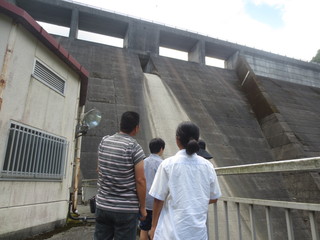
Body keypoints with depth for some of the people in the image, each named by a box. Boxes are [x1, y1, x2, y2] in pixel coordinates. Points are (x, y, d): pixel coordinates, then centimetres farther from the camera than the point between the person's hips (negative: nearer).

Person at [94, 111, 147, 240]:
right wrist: (142, 207, -5)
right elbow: (140, 180, -14)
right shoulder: (135, 147, -15)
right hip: (126, 209, -5)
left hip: (102, 205, 5)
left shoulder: (104, 142, 2)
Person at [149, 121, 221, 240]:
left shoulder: (167, 164, -12)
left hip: (172, 230, -3)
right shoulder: (207, 166, -2)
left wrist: (154, 226, 4)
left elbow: (158, 199, -8)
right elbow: (214, 198, 7)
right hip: (199, 230, 3)